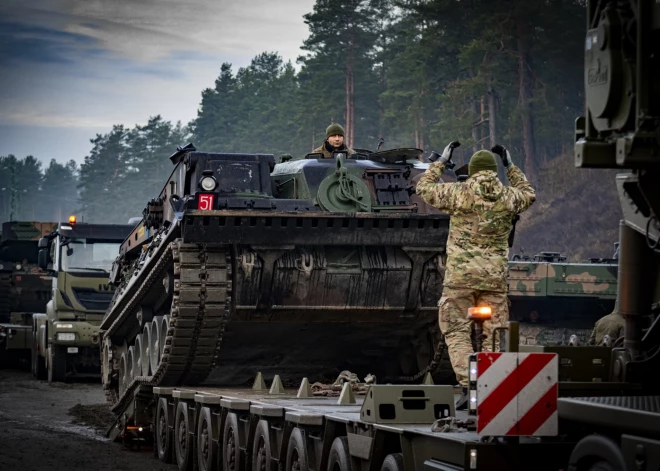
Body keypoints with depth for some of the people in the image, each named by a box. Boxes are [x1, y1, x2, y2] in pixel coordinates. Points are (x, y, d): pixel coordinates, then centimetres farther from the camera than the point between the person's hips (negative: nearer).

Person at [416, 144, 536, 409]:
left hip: (461, 274, -3)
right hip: (495, 276, 3)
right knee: (494, 334, 9)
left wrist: (440, 163, 22)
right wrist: (512, 168, 35)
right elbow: (529, 195, 28)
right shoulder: (508, 197, 3)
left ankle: (468, 386, -11)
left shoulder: (459, 193, -5)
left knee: (456, 331, 3)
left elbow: (423, 188, 11)